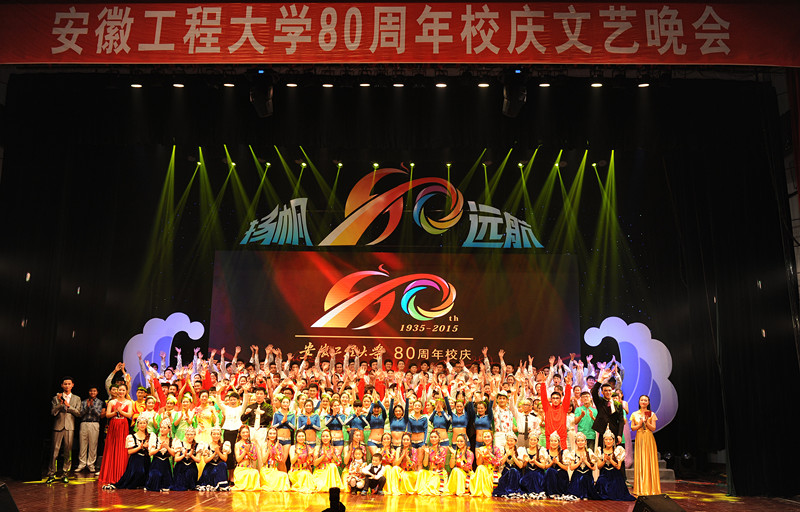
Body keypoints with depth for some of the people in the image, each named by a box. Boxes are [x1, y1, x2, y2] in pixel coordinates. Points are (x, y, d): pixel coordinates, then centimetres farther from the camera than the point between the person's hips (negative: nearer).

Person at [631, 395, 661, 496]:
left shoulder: (651, 414, 4)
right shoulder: (635, 414, 7)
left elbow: (653, 428, 0)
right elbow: (632, 428, 6)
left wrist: (646, 422, -15)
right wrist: (639, 424, -11)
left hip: (649, 439, -1)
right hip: (639, 439, 1)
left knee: (650, 462, -3)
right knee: (639, 462, -1)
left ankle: (650, 487, 4)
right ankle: (641, 488, 5)